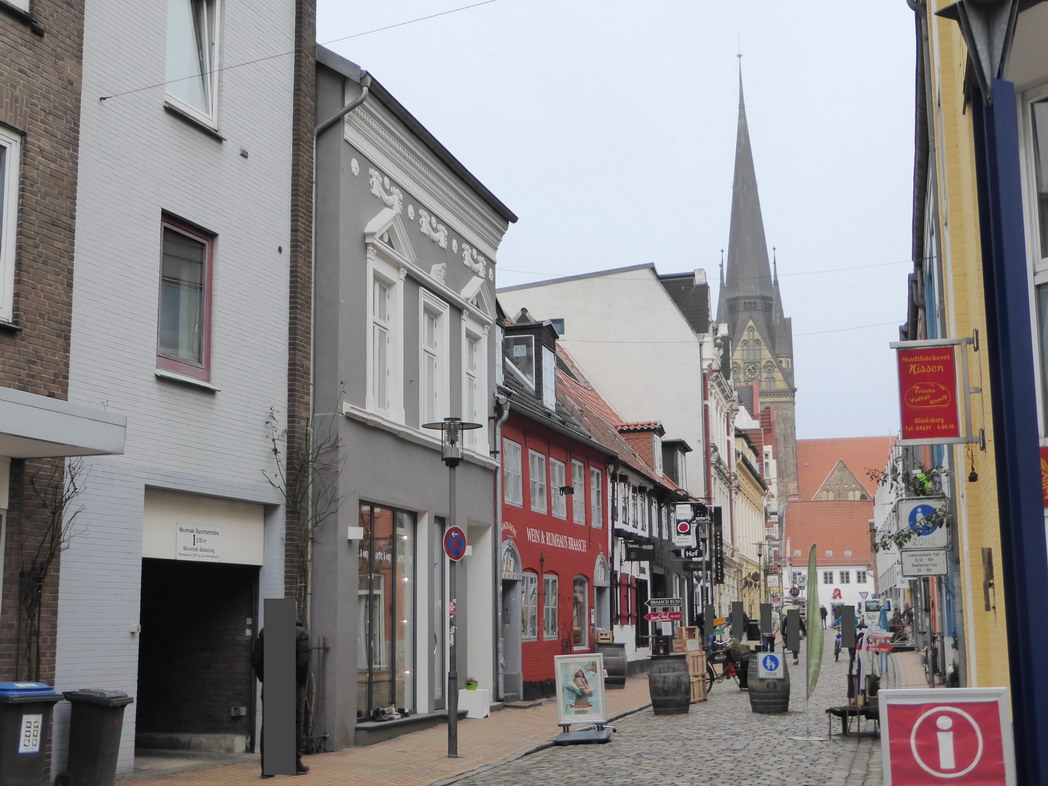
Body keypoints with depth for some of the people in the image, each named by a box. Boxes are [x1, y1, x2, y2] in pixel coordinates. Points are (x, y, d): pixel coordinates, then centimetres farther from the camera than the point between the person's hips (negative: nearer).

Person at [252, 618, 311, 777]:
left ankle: (266, 768, 1)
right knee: (295, 723, 9)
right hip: (293, 686, -2)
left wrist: (264, 679, 9)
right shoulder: (300, 633, -3)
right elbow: (303, 661, -11)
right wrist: (302, 683, -1)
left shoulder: (264, 632, 6)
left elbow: (256, 659, 3)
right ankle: (296, 764, 13)